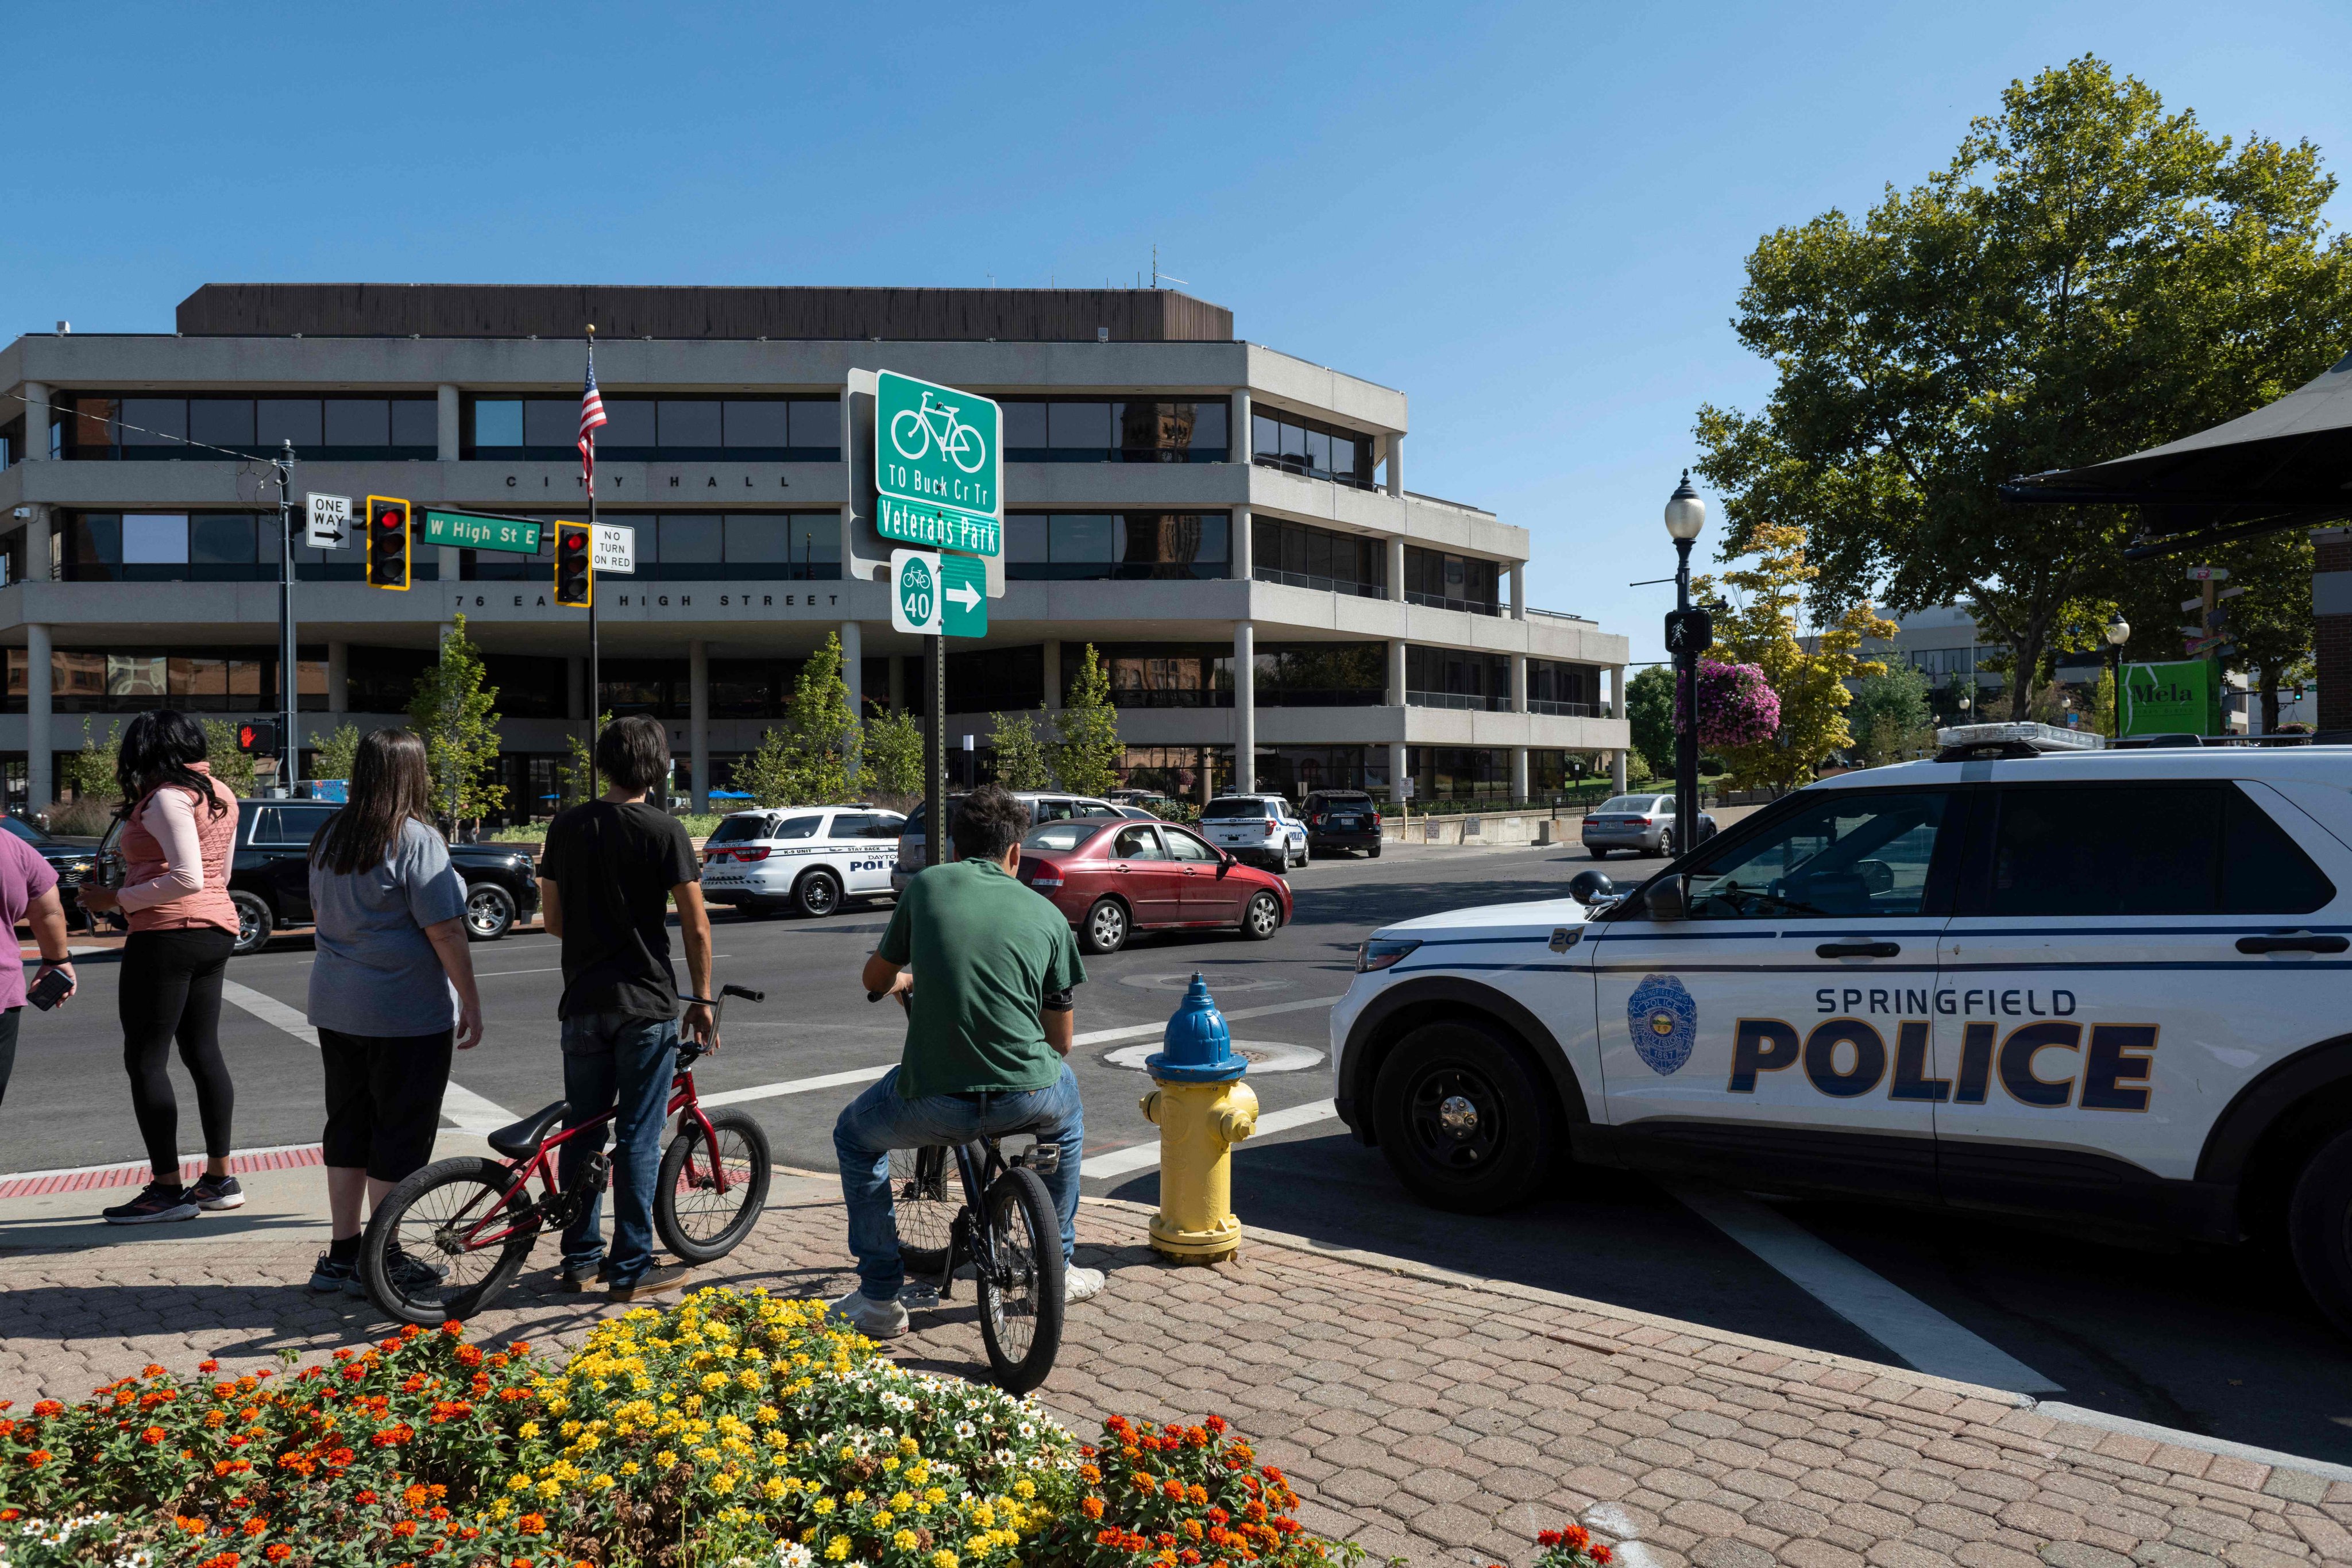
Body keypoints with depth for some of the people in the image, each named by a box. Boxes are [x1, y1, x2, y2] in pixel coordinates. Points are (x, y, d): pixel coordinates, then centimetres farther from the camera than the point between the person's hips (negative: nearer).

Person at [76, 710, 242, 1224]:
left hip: (168, 933, -9)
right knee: (203, 1051, 13)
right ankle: (220, 1178, 17)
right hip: (216, 930, 9)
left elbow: (187, 878, -21)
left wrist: (117, 900, -14)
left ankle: (168, 1188, -1)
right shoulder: (220, 795, 14)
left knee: (144, 1059, -2)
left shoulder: (167, 797, -13)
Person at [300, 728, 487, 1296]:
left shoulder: (329, 837, 9)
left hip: (336, 1007, 8)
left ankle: (341, 1253, 23)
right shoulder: (415, 839, -16)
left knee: (347, 1127, 16)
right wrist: (471, 1003, -11)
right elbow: (445, 931, -18)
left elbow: (321, 914, 20)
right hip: (406, 1014, -8)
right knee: (399, 1136, 2)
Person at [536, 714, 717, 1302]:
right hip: (646, 1003, -4)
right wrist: (702, 1000, 1)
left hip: (583, 1001, 4)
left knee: (581, 1132, 14)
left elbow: (553, 918, 8)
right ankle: (631, 1268, 8)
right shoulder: (665, 830, -10)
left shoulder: (566, 826, 3)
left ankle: (579, 1258, 23)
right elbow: (697, 928, -10)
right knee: (638, 1137, 2)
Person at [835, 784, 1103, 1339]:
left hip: (934, 1103, -1)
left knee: (855, 1137, 31)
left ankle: (880, 1298, 28)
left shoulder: (927, 886, 7)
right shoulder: (1047, 914, 9)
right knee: (1066, 1103, 38)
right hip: (1028, 1099, 2)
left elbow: (875, 978, 22)